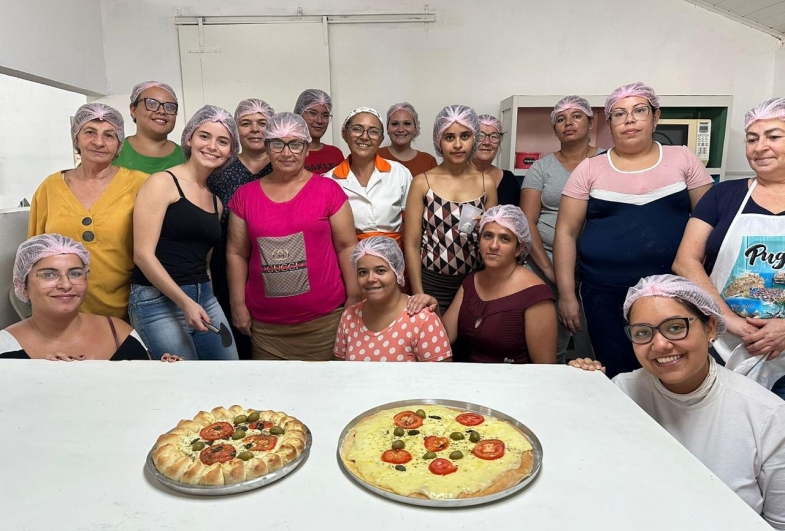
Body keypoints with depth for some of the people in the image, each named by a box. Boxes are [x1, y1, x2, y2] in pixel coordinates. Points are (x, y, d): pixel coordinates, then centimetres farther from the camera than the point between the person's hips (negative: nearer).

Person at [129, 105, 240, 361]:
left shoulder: (216, 201, 13)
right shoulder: (162, 182, -7)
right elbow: (143, 254, -13)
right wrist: (185, 302, -16)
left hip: (205, 297, 6)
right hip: (158, 301, -6)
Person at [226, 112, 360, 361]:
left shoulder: (328, 189, -3)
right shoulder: (245, 195, 5)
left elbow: (347, 247, -2)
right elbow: (237, 253, 7)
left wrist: (354, 300, -4)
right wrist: (238, 305, 3)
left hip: (324, 318, -2)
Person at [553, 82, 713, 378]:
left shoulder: (682, 159, 5)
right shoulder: (590, 169, 2)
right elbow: (566, 231, 1)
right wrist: (566, 294, -4)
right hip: (604, 292, 0)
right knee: (617, 376, 7)